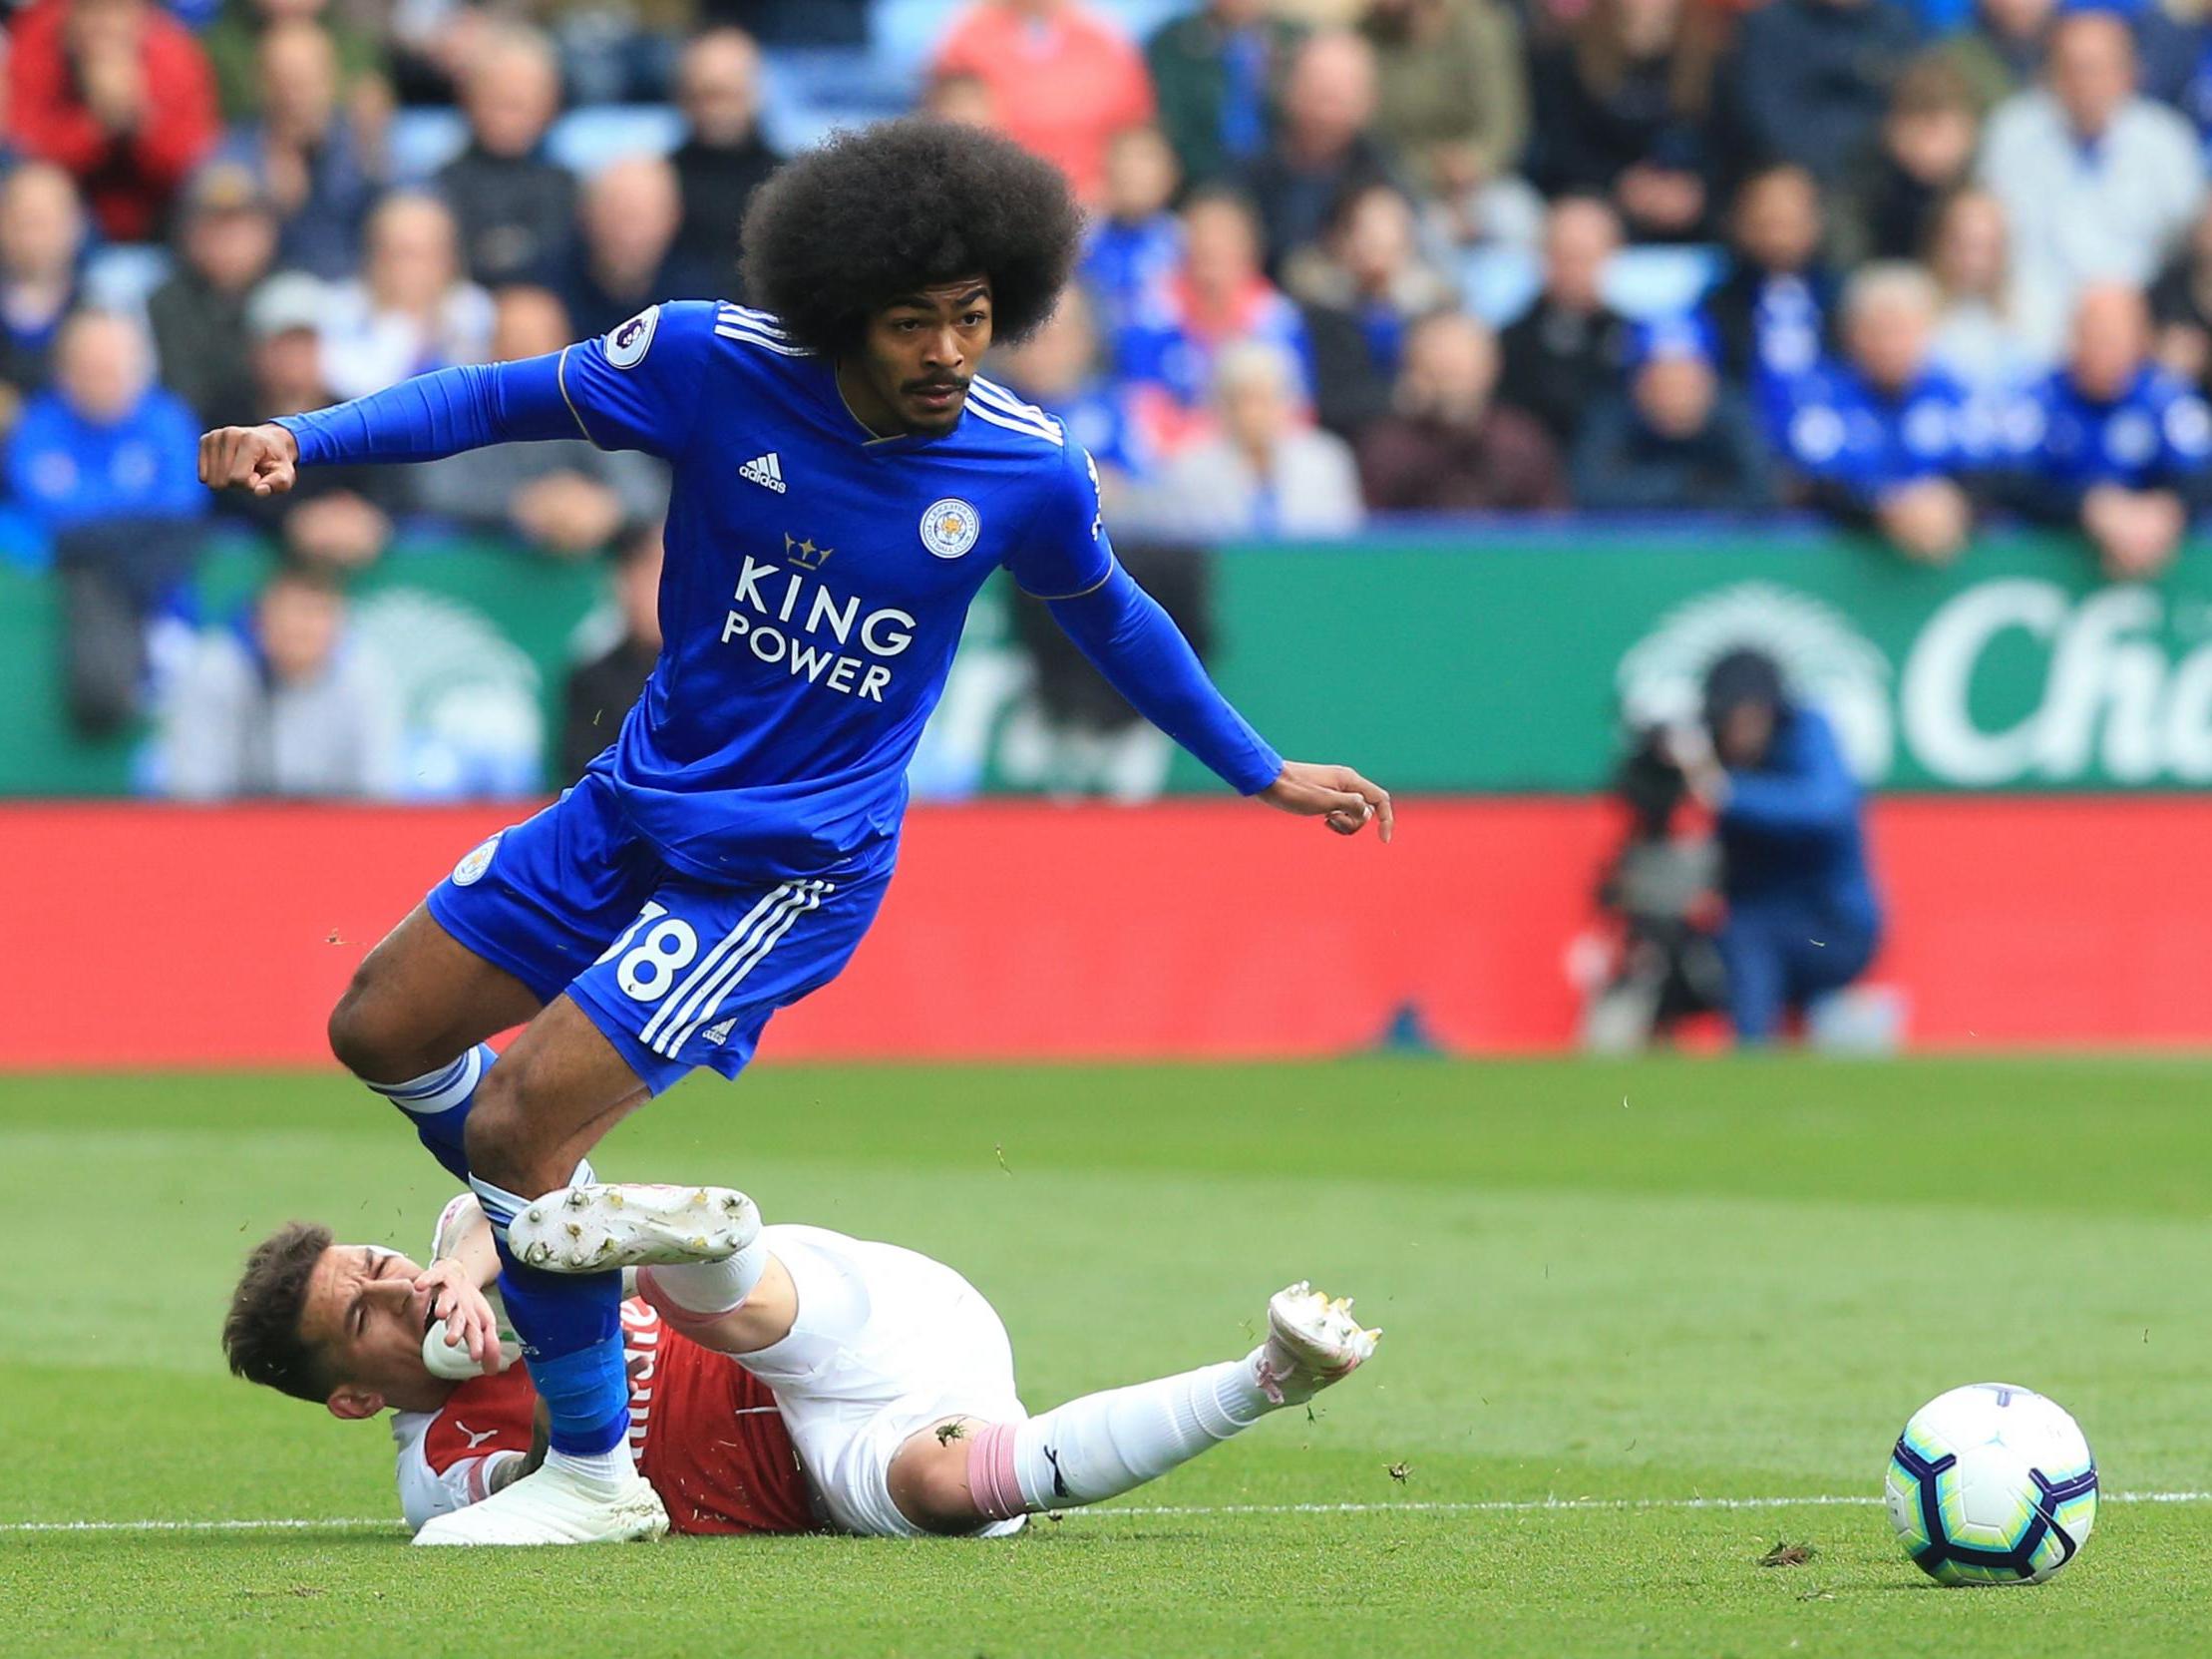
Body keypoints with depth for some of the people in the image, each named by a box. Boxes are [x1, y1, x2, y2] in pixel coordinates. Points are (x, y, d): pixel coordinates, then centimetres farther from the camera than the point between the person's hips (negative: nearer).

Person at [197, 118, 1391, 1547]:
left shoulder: (1031, 474, -14)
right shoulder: (715, 363, -15)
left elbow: (1109, 617, 8)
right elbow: (503, 400, -1)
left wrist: (1264, 772, 19)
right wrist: (304, 441, -16)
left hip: (790, 865, -4)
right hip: (639, 801, 4)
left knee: (518, 1124, -15)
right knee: (384, 1032, 10)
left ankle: (595, 1472, 1)